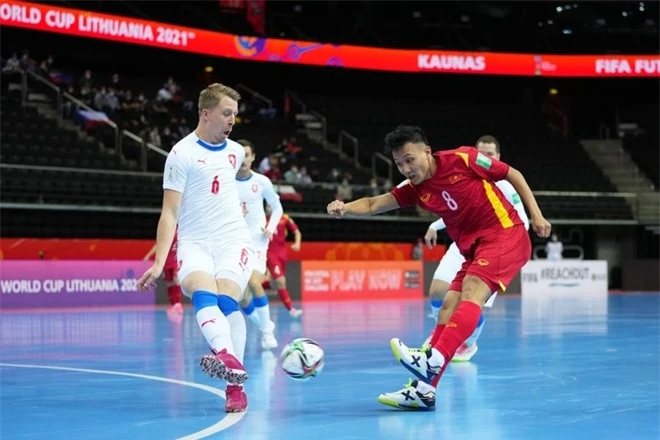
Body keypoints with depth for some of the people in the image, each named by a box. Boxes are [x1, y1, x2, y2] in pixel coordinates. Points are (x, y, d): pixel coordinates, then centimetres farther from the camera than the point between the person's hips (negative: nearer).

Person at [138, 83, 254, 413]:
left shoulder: (236, 151, 12)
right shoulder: (182, 153, -3)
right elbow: (170, 212, -7)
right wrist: (159, 263, -13)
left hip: (233, 240, 3)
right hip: (194, 242, -3)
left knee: (226, 299, -21)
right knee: (203, 293, -30)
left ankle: (235, 387, -19)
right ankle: (229, 358, -54)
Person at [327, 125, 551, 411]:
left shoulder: (463, 159, -11)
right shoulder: (415, 189, 5)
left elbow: (513, 175, -1)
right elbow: (373, 204, -1)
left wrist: (536, 215, -6)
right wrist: (345, 209, -23)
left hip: (505, 235, -7)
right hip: (474, 248, 7)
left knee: (471, 292, -27)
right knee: (448, 308, -2)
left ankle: (433, 361, -44)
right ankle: (423, 389, -5)